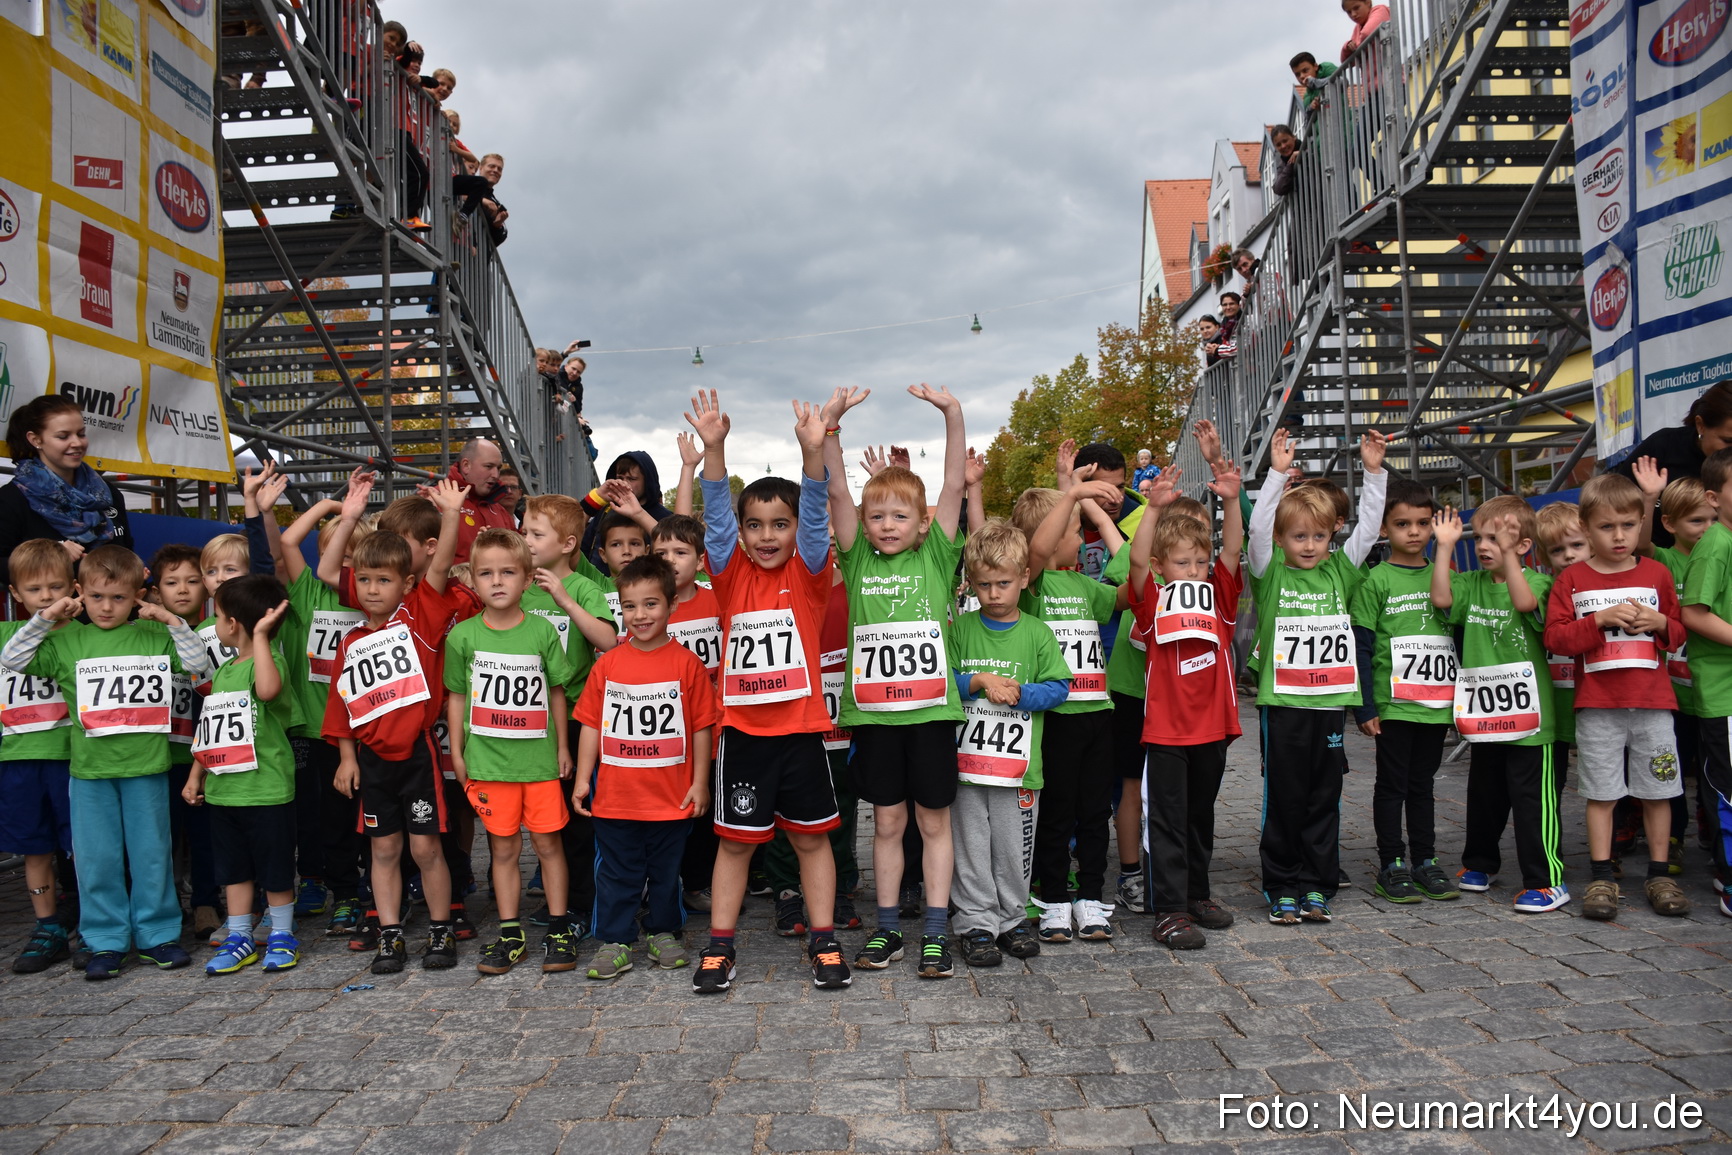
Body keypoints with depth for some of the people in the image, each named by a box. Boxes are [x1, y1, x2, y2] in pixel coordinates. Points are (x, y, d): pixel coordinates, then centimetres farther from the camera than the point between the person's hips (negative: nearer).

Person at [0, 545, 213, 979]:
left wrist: (172, 621, -10)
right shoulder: (67, 641, 3)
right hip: (90, 769, 1)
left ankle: (157, 935, 20)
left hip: (146, 767, -1)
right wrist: (44, 619, -6)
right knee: (96, 858, 8)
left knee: (151, 853, 8)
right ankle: (105, 941, 20)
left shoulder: (153, 636, 1)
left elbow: (200, 665, -4)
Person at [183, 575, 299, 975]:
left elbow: (268, 690, -38)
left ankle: (282, 936, 19)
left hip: (266, 789, -8)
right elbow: (210, 730, 20)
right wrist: (195, 775, 18)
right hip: (223, 789, 8)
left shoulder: (269, 660, -12)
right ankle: (239, 939, 26)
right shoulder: (223, 671, 13)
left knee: (275, 869, 5)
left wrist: (260, 636, -32)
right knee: (233, 868, 15)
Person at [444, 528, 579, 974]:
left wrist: (563, 746, 7)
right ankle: (510, 935, 20)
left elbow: (556, 691, 5)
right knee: (503, 847, 9)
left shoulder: (543, 631, -3)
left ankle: (559, 930, 17)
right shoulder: (463, 635, -1)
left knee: (548, 842, 5)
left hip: (539, 757, -1)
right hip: (487, 759, 1)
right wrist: (457, 752, 6)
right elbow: (456, 696, 7)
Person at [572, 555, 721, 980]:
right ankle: (614, 942, 21)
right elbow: (592, 724, 5)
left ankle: (664, 933, 31)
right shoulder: (608, 664, 0)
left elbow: (702, 726, -2)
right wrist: (583, 778, 3)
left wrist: (700, 782, -3)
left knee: (666, 870, 14)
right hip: (615, 795, 1)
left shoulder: (686, 663, -5)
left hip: (671, 796, -1)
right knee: (617, 872, 10)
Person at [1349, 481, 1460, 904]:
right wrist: (1364, 708, -12)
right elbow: (1359, 647, -8)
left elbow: (1459, 636, 16)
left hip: (1437, 704, 4)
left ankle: (1425, 861, 22)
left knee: (1422, 783, 14)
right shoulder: (1376, 580, -5)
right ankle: (1392, 865, 12)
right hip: (1392, 705, -4)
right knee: (1392, 784, 4)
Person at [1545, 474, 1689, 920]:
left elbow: (1680, 631, 13)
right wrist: (1601, 620, -17)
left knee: (1657, 790, 7)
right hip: (1597, 705, -2)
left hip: (1653, 703, 2)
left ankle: (1660, 874, 19)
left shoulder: (1657, 574, 6)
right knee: (1601, 791, 3)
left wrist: (1660, 623, -8)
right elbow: (1555, 637, -6)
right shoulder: (1571, 580, 1)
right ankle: (1601, 878, 11)